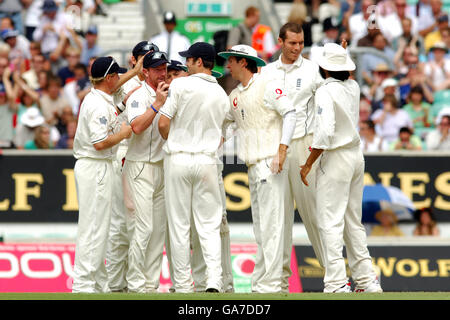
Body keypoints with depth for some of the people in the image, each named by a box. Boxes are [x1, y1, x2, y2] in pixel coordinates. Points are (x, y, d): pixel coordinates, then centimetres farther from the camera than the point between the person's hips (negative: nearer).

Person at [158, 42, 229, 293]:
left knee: (179, 225, 3)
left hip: (178, 160, -3)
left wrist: (174, 143, 10)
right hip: (207, 161, 3)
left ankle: (183, 284, 4)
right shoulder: (222, 95, 7)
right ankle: (214, 280, -10)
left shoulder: (181, 85, -8)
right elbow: (219, 136, 10)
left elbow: (163, 124, -8)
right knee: (209, 225, 4)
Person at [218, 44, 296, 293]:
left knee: (271, 224, -11)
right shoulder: (236, 95, 18)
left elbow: (290, 114, -14)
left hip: (271, 161, -9)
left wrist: (282, 150, -20)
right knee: (260, 227, 9)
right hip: (253, 166, 9)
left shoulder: (268, 85, -7)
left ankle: (270, 284, -14)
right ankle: (261, 282, 12)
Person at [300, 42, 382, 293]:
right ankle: (367, 280, 13)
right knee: (353, 222, 14)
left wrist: (308, 164, -17)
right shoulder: (353, 87, 7)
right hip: (357, 156, 8)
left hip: (337, 158, -8)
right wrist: (344, 56, 32)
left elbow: (325, 132, -24)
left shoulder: (326, 91, -15)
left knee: (330, 223, -8)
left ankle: (337, 284, -14)